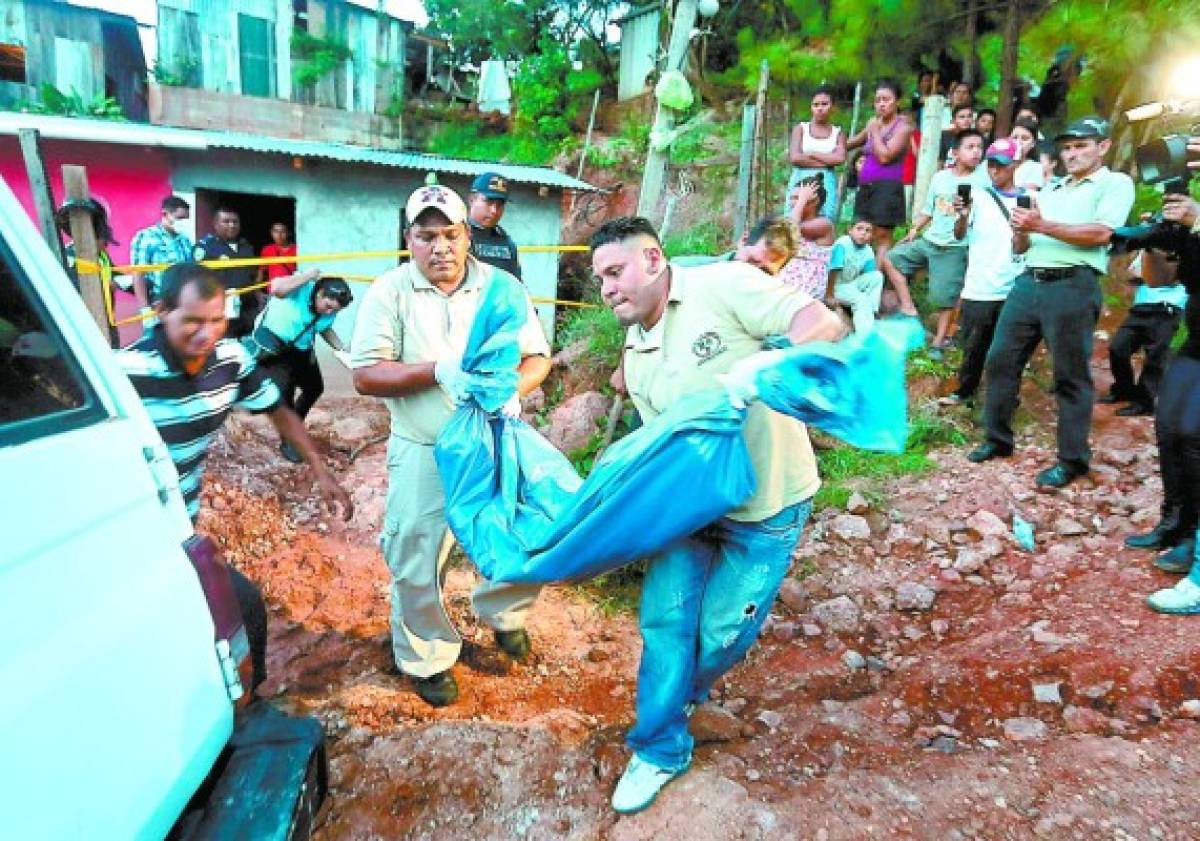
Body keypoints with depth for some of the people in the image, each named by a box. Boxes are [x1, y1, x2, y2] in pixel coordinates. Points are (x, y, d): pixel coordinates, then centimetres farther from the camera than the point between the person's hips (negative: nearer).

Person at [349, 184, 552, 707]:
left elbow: (537, 357, 1)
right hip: (425, 452, -2)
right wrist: (437, 372, -23)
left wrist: (511, 391, -20)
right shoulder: (389, 291, -6)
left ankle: (502, 612, 41)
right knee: (417, 562, 6)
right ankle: (426, 658, 31)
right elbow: (365, 375, -10)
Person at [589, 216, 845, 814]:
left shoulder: (722, 287, -15)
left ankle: (682, 693, 40)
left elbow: (823, 323, -23)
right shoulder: (636, 358, 7)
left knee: (719, 633, 5)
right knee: (665, 616, 1)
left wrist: (761, 369, -40)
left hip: (765, 504, -5)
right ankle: (661, 749, 23)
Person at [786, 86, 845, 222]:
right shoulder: (801, 128, 10)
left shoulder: (838, 133, 12)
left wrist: (811, 153, -5)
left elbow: (840, 158, -5)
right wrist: (827, 161, -4)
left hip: (826, 184, 0)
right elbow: (794, 157, -5)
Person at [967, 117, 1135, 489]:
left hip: (1073, 287, -6)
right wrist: (1021, 231, -2)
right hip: (1028, 282, 6)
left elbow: (1100, 234, -11)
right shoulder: (1049, 190, 23)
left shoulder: (1116, 183, 5)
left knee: (1071, 376, -2)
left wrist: (1043, 226, -12)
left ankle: (1072, 460, 7)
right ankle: (997, 438, 18)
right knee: (1000, 360, 4)